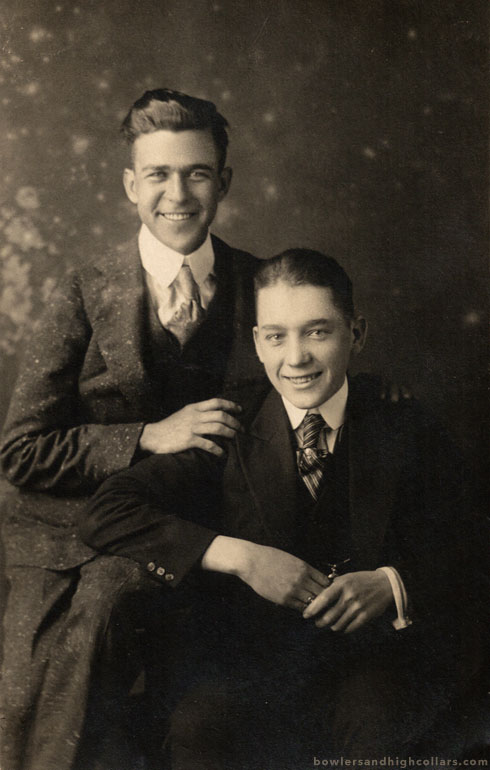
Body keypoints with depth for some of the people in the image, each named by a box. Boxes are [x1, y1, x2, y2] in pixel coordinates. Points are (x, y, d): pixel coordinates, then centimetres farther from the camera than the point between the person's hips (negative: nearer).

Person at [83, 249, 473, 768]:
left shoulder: (406, 429, 2)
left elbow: (457, 564, 5)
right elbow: (105, 516, -8)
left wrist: (391, 585, -18)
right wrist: (240, 557, -17)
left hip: (373, 651, 1)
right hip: (243, 650, 0)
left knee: (372, 723, -33)